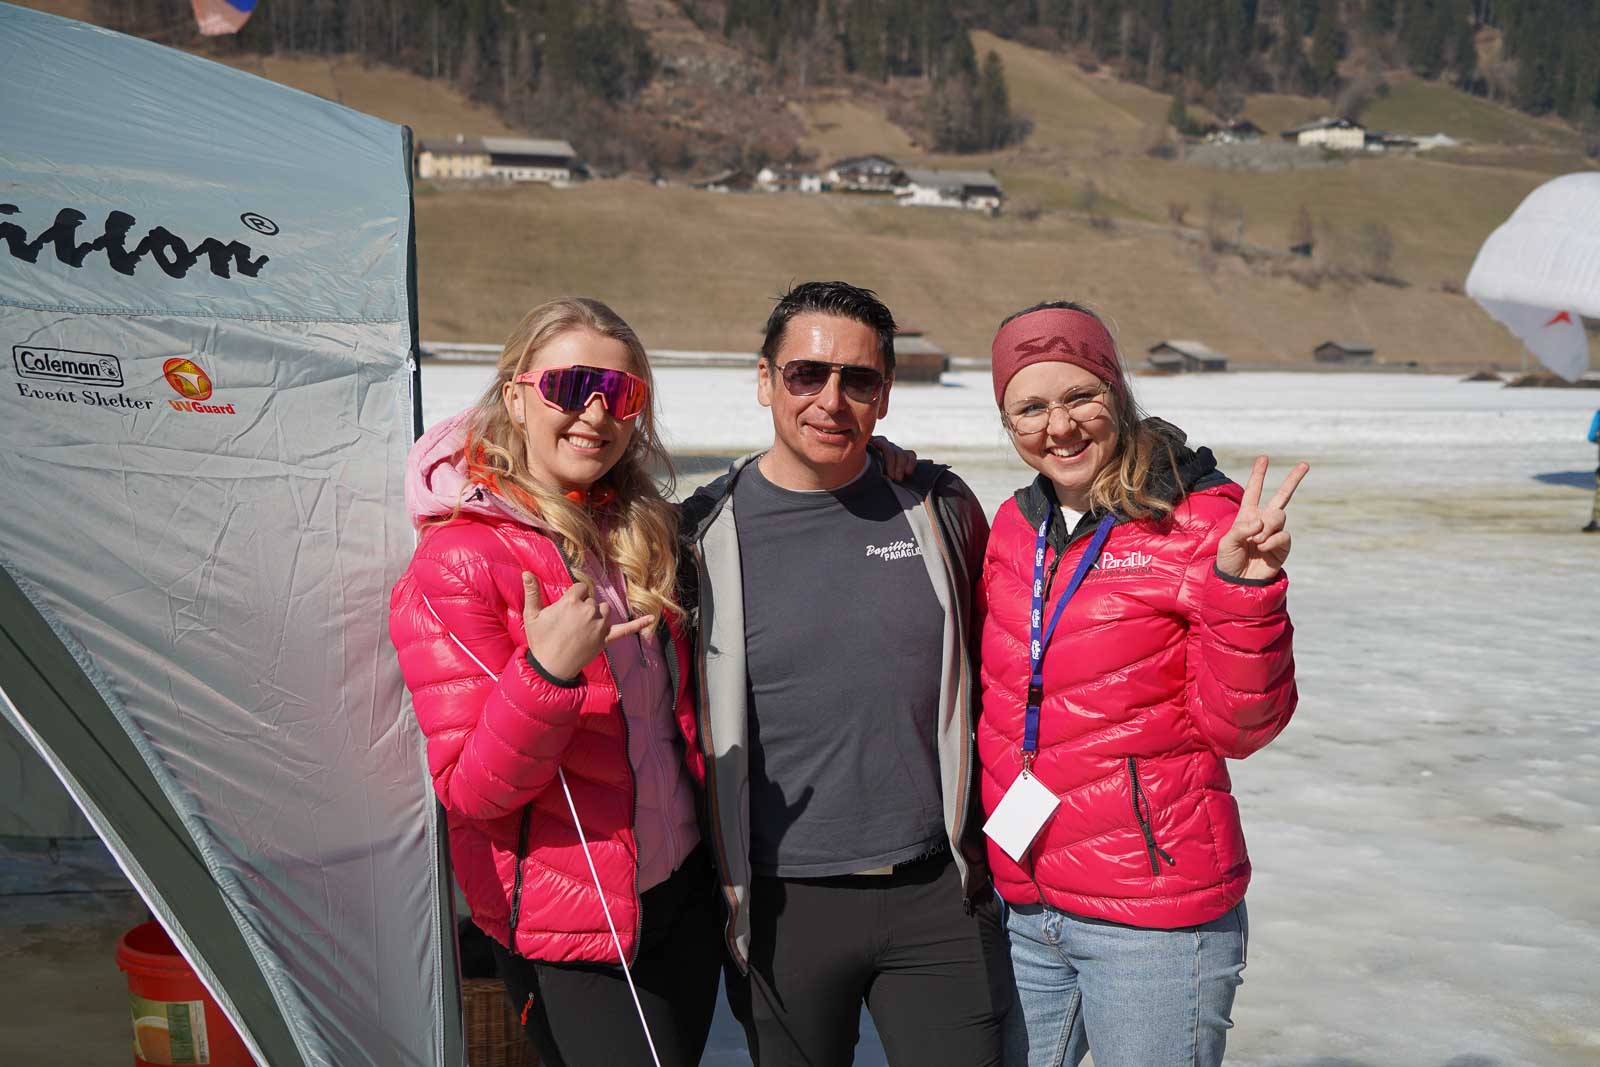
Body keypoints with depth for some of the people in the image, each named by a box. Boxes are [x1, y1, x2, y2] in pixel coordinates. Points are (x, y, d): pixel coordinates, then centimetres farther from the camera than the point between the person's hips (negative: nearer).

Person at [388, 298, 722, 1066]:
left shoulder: (639, 531, 3)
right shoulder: (458, 561, -17)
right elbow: (470, 791, -19)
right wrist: (546, 673, -34)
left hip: (684, 890, 6)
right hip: (567, 931, -6)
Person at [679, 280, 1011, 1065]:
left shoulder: (939, 508, 1)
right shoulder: (705, 535, -5)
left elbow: (990, 670, 14)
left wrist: (989, 836, 14)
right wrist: (714, 884, 3)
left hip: (938, 893, 1)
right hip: (783, 906, -1)